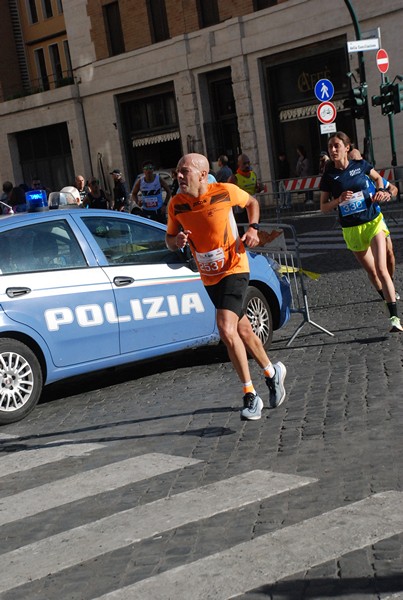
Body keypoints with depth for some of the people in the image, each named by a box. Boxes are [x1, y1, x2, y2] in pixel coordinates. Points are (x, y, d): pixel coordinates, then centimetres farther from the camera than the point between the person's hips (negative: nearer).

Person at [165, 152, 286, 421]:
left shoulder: (225, 192, -14)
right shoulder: (176, 204, -7)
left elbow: (252, 202, 7)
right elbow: (169, 240, 6)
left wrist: (253, 228, -9)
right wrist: (177, 241, -18)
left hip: (234, 269, -5)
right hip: (209, 276, 5)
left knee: (226, 330, -21)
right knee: (243, 330, 16)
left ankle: (251, 395, -9)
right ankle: (272, 372, 40)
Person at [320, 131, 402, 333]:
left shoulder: (360, 165, -4)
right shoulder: (329, 176, -4)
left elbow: (377, 177, 17)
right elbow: (323, 207, 0)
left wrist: (379, 190, -3)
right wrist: (339, 200, -18)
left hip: (373, 222, -2)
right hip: (351, 230, 2)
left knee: (381, 269, -14)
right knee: (371, 271, 13)